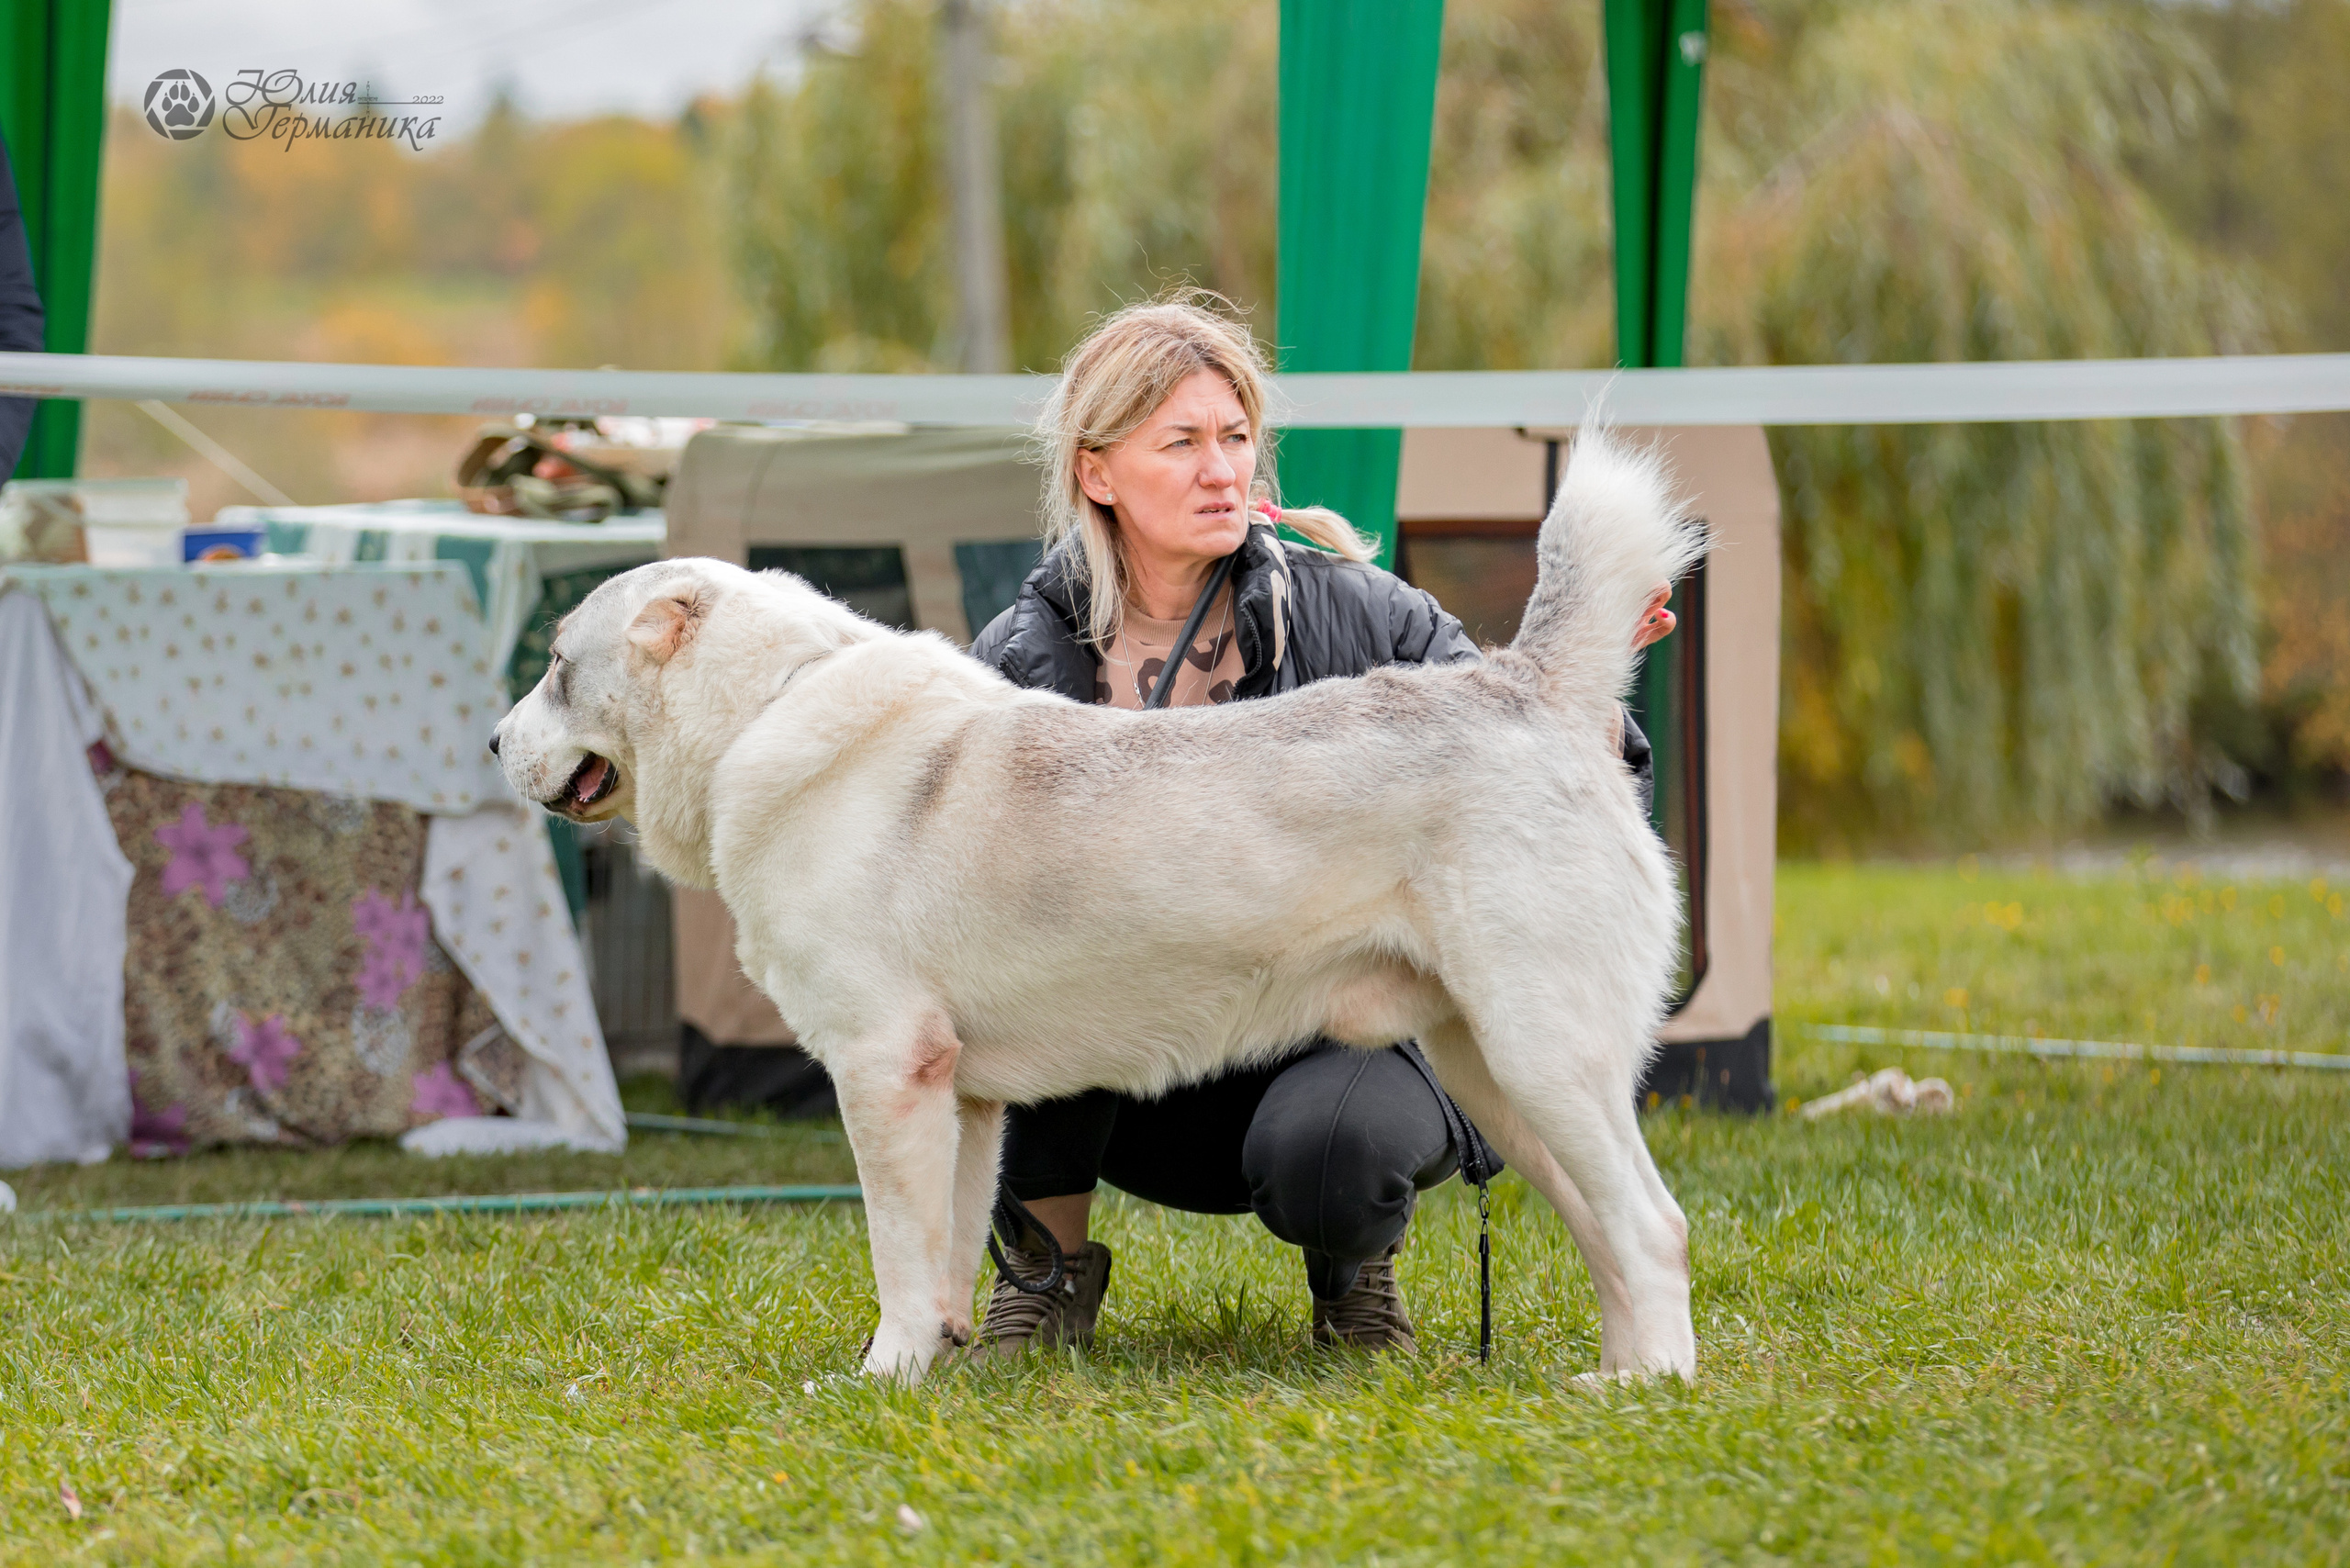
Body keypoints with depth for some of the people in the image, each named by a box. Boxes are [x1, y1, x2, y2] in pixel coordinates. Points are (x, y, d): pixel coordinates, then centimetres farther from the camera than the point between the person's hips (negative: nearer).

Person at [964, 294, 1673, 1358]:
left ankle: (1352, 1254, 4)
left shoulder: (1344, 609, -6)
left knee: (1329, 1152, -35)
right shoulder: (1025, 657, -3)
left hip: (1333, 1030, -1)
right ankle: (1050, 1261, -8)